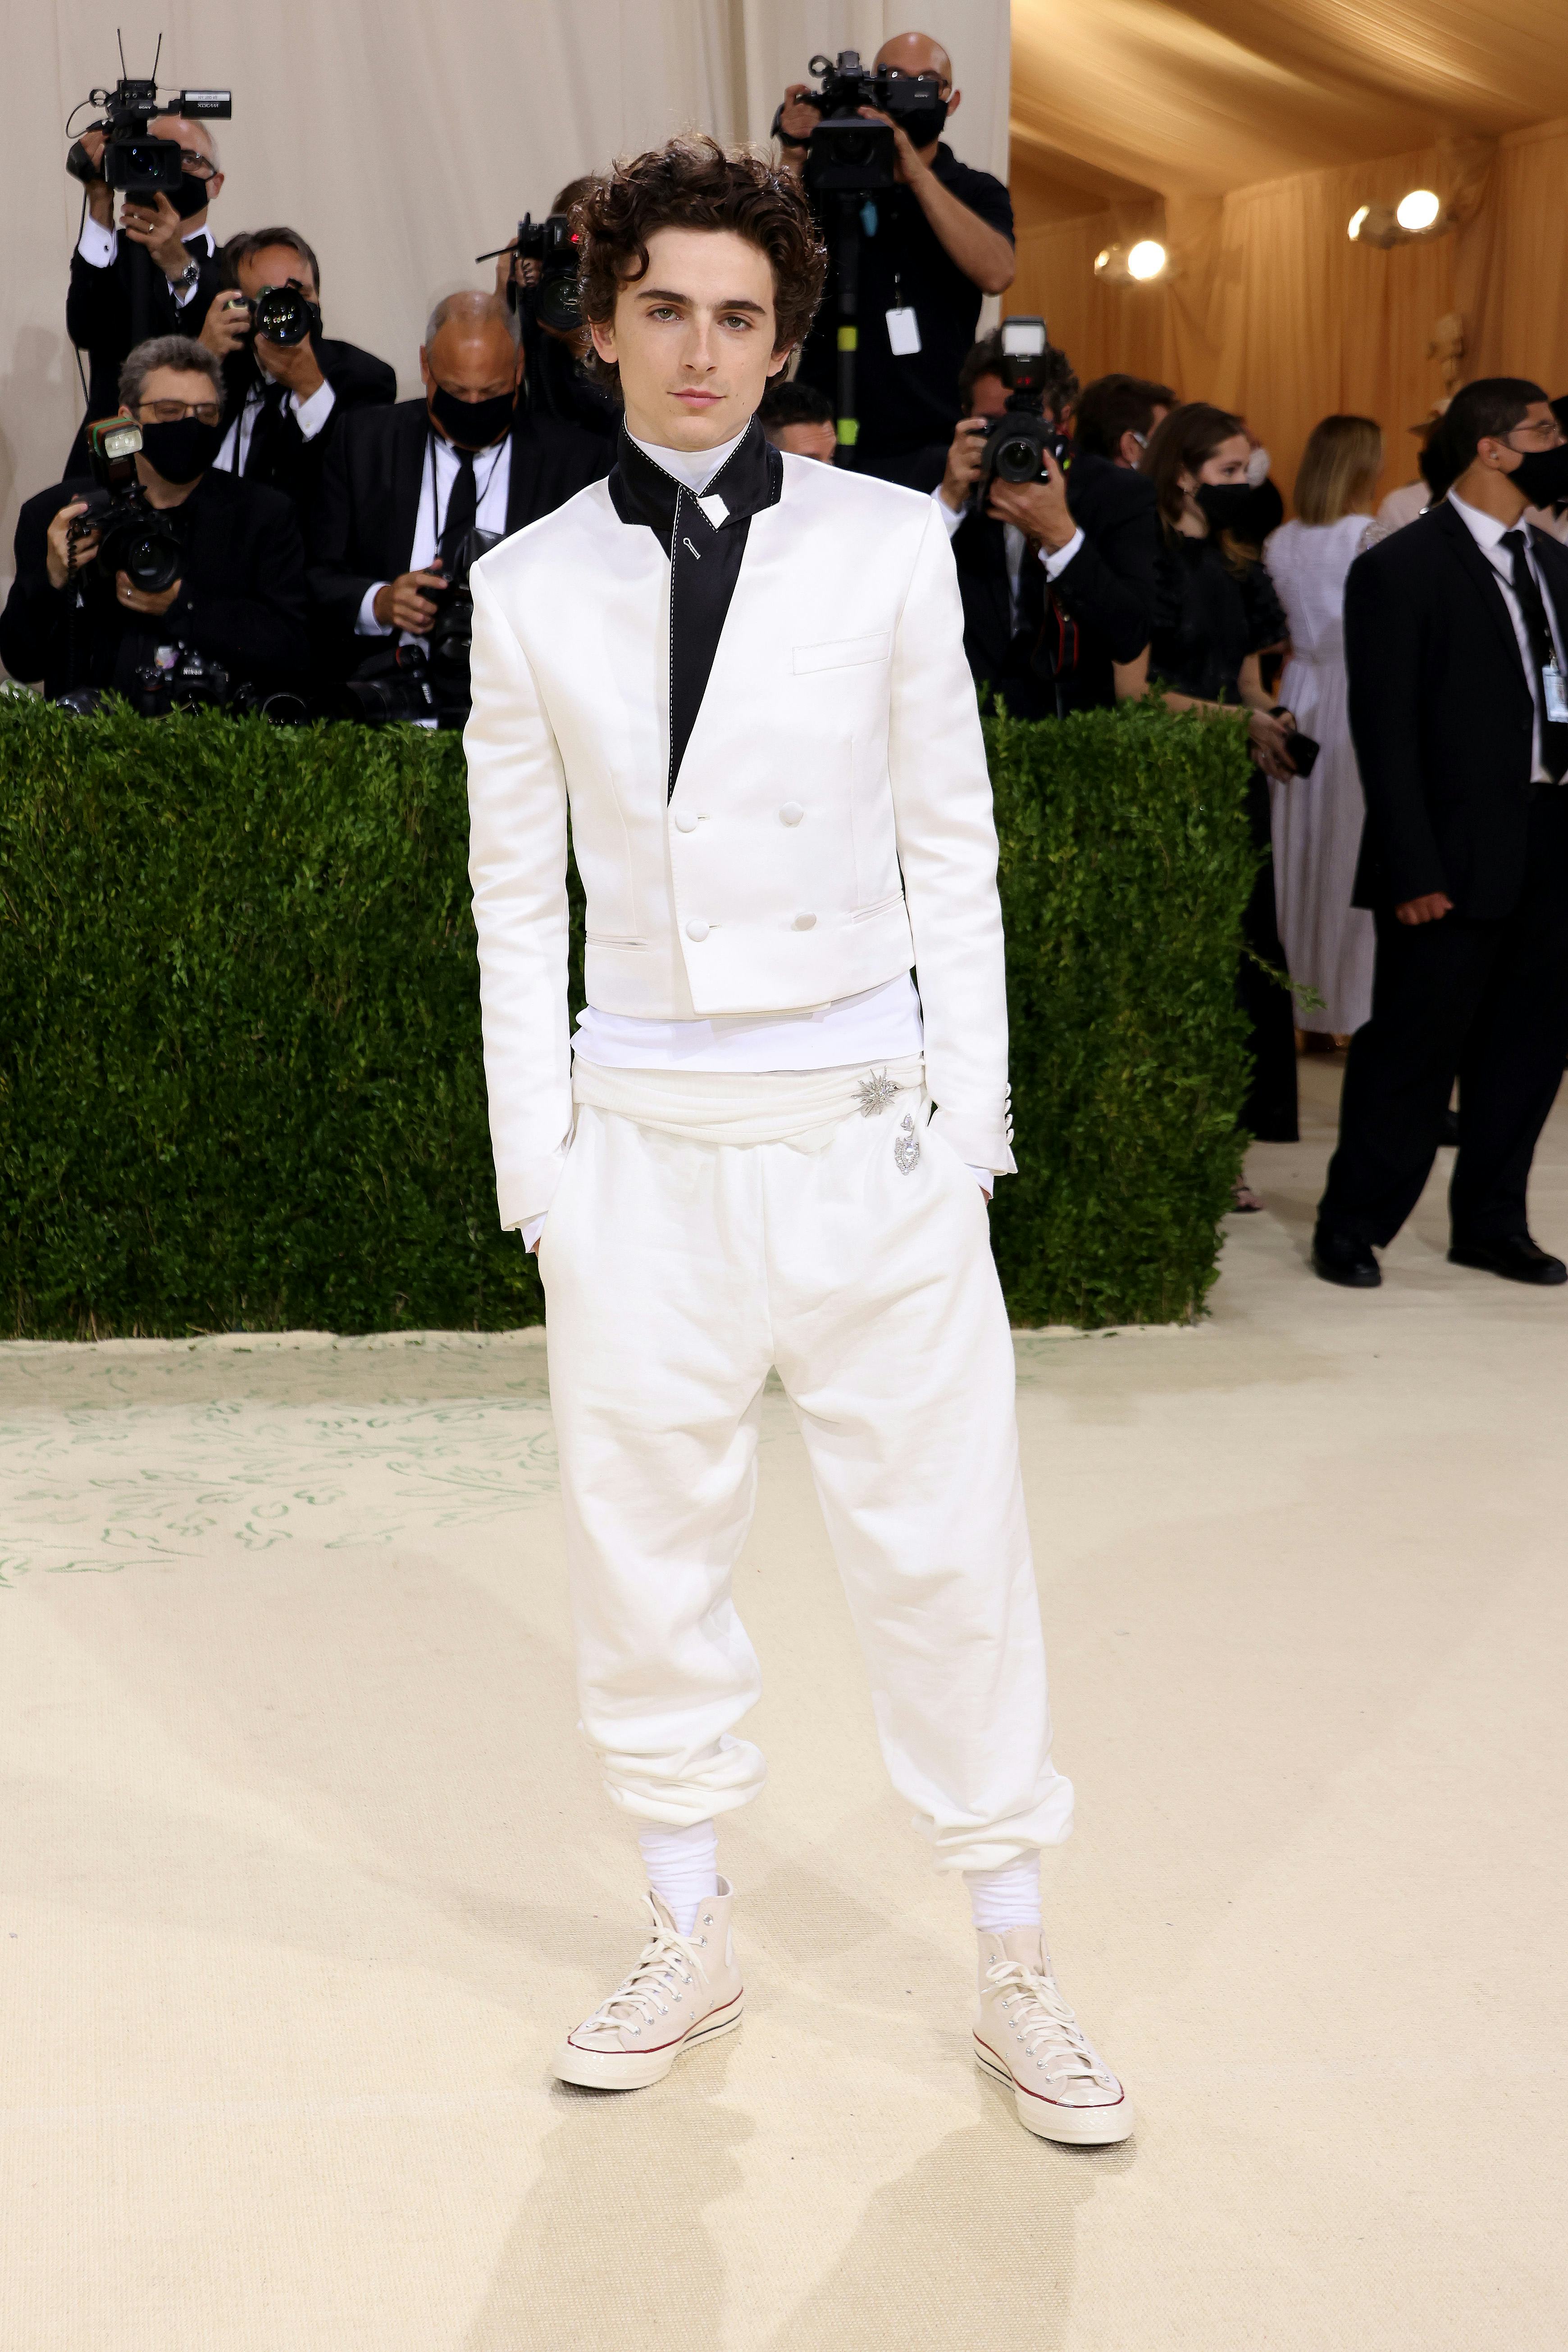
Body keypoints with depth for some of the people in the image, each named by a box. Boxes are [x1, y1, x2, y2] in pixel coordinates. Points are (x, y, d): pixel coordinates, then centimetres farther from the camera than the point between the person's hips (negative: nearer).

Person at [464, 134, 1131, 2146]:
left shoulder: (889, 546, 1)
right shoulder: (531, 589, 4)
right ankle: (690, 1942, 30)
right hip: (647, 1133, 2)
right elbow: (517, 894, 7)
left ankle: (1016, 1975, 19)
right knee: (642, 1544, 10)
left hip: (869, 1125, -1)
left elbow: (951, 845, 3)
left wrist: (970, 1104, -2)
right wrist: (532, 1156, 2)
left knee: (944, 1544, 2)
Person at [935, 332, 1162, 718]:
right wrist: (948, 500, -13)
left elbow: (1130, 640, -11)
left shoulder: (1121, 493, 1)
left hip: (1072, 719, -1)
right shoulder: (935, 478, 5)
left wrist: (1060, 535, -22)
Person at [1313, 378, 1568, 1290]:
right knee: (1416, 1046, 1)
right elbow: (1385, 732, -11)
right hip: (1458, 854, -6)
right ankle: (1352, 1228, 15)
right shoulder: (1403, 568, -7)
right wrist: (1413, 871, -16)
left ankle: (1492, 1224, 25)